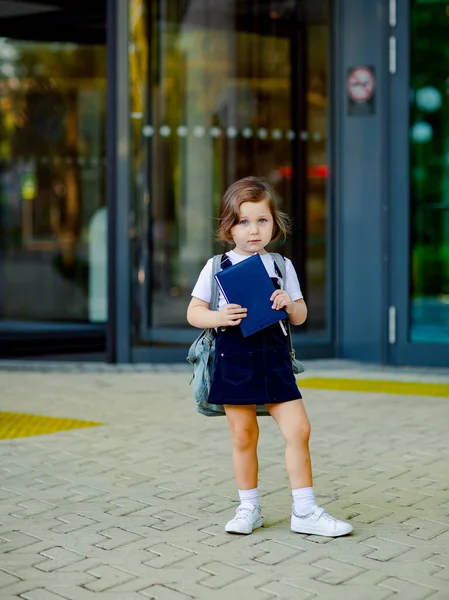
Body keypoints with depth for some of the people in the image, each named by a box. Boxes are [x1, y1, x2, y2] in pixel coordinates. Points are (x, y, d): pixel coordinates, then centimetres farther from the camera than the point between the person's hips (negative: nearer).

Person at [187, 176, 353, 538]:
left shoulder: (282, 266, 6)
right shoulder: (216, 267, 0)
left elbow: (301, 317, 11)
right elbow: (193, 313, 2)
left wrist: (290, 305, -12)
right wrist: (219, 317, -18)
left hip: (273, 358, 2)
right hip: (234, 359, -1)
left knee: (298, 429, -4)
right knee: (243, 437, 6)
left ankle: (305, 511, 7)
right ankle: (249, 508, 22)